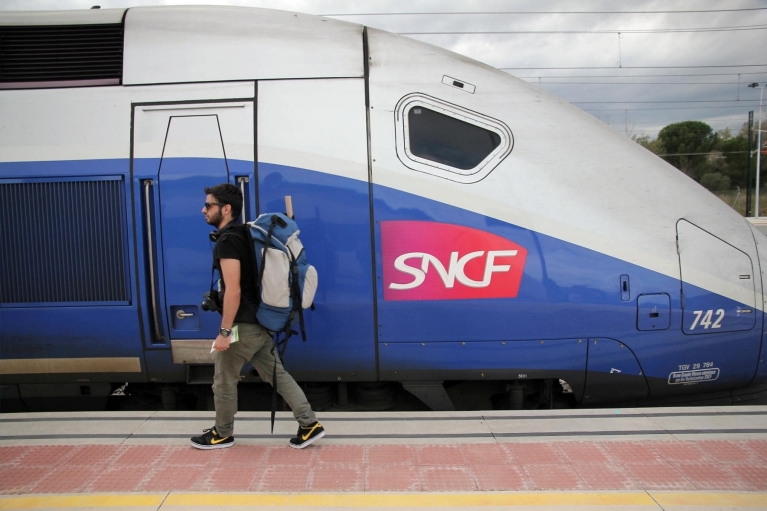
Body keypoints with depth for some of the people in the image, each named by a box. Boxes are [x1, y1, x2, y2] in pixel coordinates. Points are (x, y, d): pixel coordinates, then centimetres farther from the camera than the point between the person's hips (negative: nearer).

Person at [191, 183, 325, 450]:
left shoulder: (227, 241, -17)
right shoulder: (241, 235, 13)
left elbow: (233, 291, -23)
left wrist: (224, 332, -21)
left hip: (244, 325, -9)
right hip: (259, 322, 9)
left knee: (224, 380, 9)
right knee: (276, 374, 12)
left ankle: (222, 434, 27)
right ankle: (309, 424, 14)